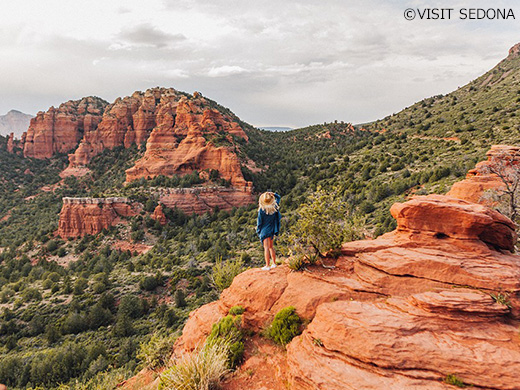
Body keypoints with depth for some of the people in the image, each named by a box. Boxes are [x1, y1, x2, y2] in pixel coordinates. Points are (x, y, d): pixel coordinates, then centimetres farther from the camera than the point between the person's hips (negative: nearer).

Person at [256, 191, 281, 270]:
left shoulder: (261, 210, -18)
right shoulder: (274, 207, -5)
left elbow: (259, 221, -10)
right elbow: (278, 197, 14)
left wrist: (258, 230, 4)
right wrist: (273, 194, 0)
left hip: (264, 230, -5)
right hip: (272, 230, 5)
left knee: (266, 247, -2)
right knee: (271, 246, 18)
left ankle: (267, 266, 1)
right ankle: (274, 263, 24)